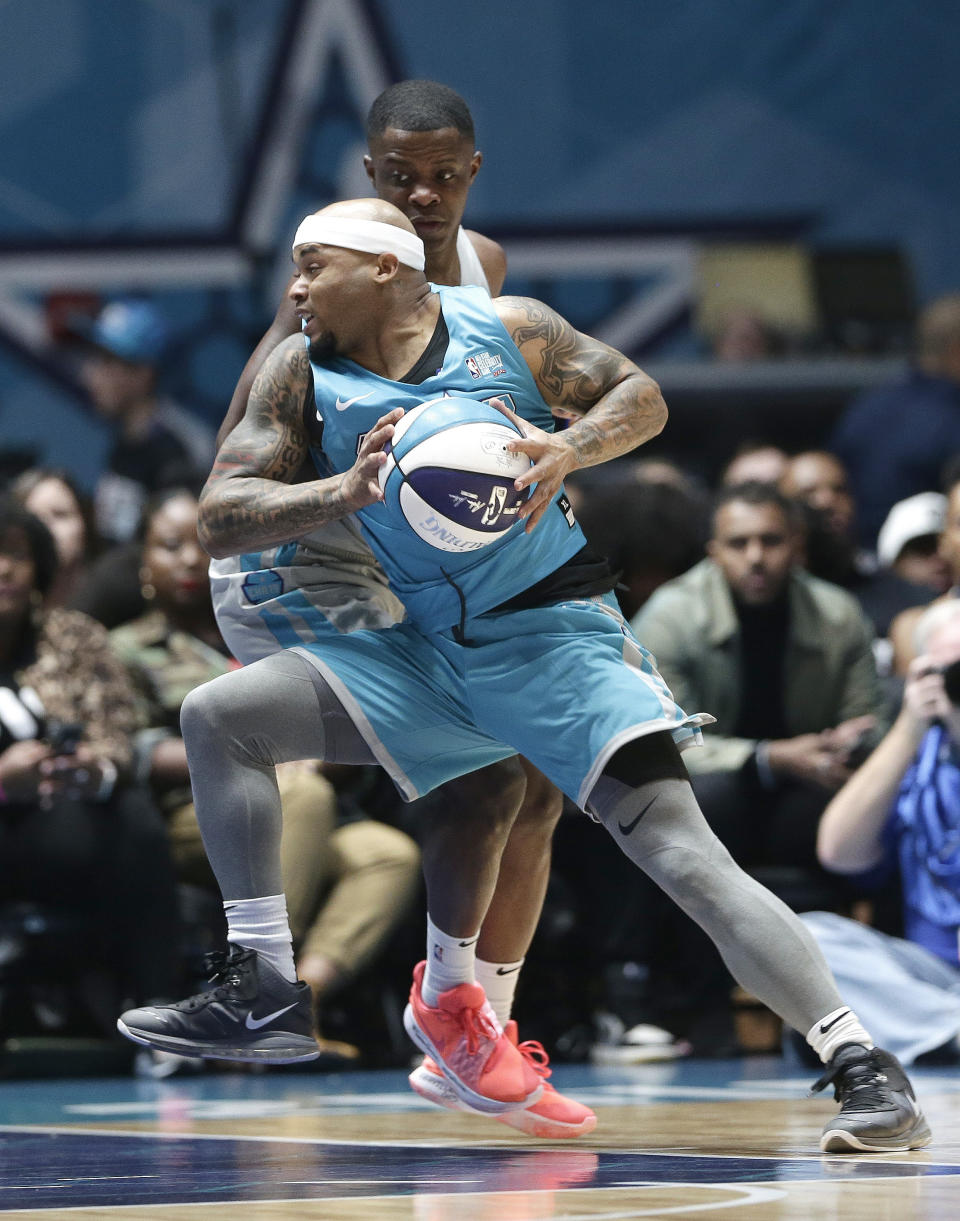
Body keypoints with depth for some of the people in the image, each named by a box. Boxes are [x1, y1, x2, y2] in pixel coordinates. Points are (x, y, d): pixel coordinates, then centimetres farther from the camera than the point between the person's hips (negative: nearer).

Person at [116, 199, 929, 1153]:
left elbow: (641, 397, 3)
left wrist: (566, 450, -19)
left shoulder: (507, 329, -3)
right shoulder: (301, 374, 3)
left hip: (556, 641, -4)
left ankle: (867, 1073, -23)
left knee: (682, 853, -20)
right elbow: (219, 519, -3)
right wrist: (345, 492, -21)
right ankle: (264, 993, -7)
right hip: (426, 655, 5)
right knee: (217, 714, -9)